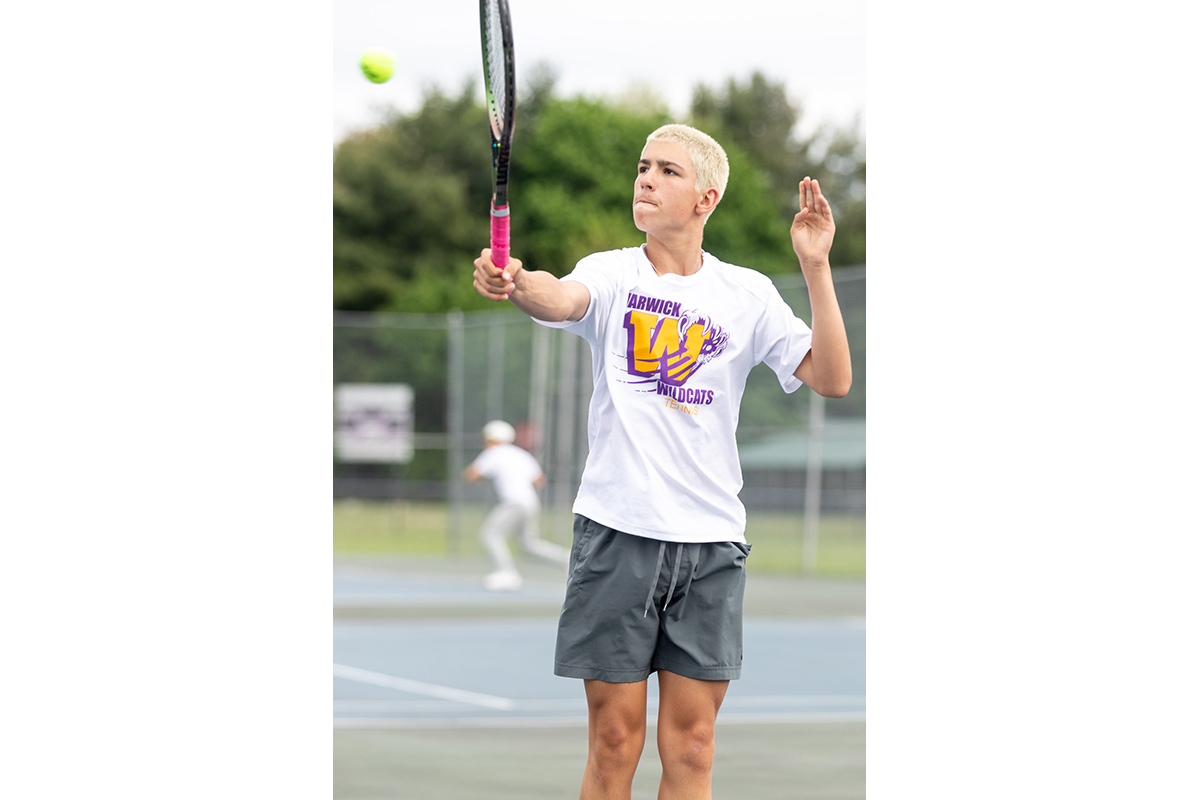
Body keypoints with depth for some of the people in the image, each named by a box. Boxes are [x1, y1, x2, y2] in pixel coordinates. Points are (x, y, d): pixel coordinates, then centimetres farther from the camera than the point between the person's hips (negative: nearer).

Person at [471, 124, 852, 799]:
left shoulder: (749, 294, 7)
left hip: (711, 540, 1)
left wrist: (816, 268, -11)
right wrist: (518, 283, -45)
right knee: (614, 743, 0)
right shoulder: (611, 274, 2)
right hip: (617, 532, -1)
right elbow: (564, 298, -21)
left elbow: (832, 380, -2)